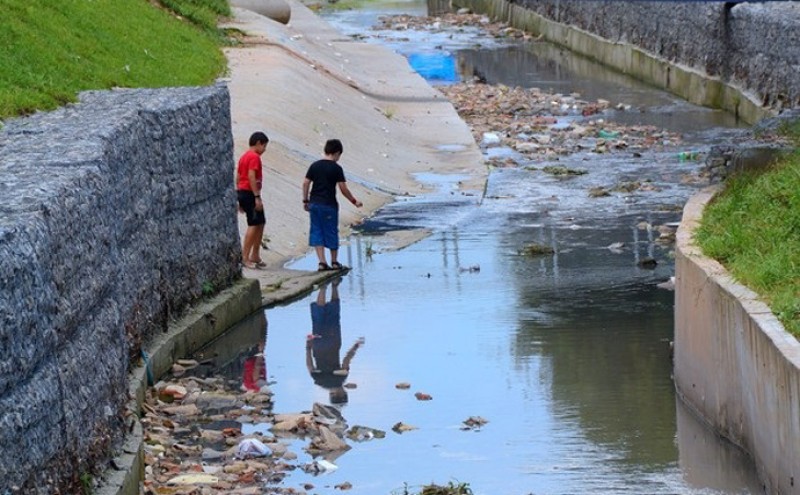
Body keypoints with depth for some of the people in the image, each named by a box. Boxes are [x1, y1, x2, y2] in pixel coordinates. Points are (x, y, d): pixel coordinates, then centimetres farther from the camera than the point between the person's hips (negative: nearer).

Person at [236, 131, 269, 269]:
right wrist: (257, 197, -22)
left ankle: (255, 256, 18)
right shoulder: (254, 157, -11)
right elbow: (251, 177, -21)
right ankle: (245, 257, -11)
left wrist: (240, 199, 21)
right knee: (254, 224, -8)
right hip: (250, 193, -10)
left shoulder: (244, 156, 18)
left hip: (241, 192, 10)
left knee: (260, 223, 16)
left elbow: (238, 178, 19)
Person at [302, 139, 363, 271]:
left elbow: (306, 183, 4)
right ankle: (334, 262, 20)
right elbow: (343, 189, -10)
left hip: (314, 204, 4)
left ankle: (322, 262, 0)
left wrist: (305, 200, 13)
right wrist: (354, 201, 2)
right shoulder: (336, 168, -8)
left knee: (317, 232, 7)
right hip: (329, 205, -4)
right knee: (331, 233, 9)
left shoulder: (315, 165, 5)